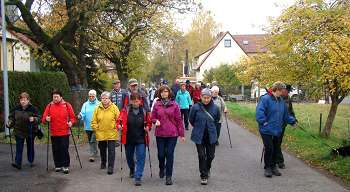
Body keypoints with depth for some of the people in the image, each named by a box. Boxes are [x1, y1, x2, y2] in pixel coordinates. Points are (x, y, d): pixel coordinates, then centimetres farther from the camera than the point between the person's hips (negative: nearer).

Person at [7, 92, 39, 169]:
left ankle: (31, 161, 29)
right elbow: (12, 117, 11)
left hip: (30, 132, -1)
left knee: (30, 147, 13)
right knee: (19, 148, -5)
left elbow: (38, 118, -10)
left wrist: (34, 119, -30)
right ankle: (18, 163, -8)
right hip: (19, 131, 1)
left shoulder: (33, 109, -10)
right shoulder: (16, 108, -1)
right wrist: (10, 123, -6)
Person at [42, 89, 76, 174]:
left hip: (64, 132, -2)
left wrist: (71, 122, -16)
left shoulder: (67, 105, 0)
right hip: (54, 133, 2)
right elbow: (43, 118, 3)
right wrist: (46, 119, -19)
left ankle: (66, 166, 4)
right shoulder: (49, 106, 4)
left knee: (64, 149, -4)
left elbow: (72, 117, 3)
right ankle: (58, 165, 21)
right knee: (56, 150, 8)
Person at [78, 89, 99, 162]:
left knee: (93, 141, -11)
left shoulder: (99, 104, -3)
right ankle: (95, 152, 35)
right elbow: (83, 113, -1)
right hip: (88, 126, 4)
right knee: (90, 141, 16)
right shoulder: (85, 104, 5)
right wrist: (80, 116, -23)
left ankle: (92, 155, -4)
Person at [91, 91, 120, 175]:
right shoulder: (97, 108, 0)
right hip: (101, 134, 3)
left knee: (111, 151, -4)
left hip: (112, 134, -3)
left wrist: (115, 127, -8)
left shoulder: (114, 107, -5)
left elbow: (118, 120, -2)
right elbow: (94, 121, 5)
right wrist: (96, 129, -1)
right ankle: (103, 163, 39)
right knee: (102, 150, 18)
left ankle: (110, 167, 2)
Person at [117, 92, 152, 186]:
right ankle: (132, 170, 49)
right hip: (129, 138, 1)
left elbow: (149, 122, 8)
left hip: (141, 139, -1)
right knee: (129, 156, 18)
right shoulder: (126, 110, -4)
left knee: (141, 158, -8)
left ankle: (138, 177, -2)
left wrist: (148, 127, -11)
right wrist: (119, 126, -24)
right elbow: (120, 120, -4)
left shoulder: (144, 111, -2)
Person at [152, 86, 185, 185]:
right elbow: (153, 118, 11)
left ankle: (169, 176, 8)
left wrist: (181, 134, 0)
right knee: (161, 154, 6)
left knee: (170, 154, -2)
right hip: (160, 133, 1)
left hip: (172, 134, -1)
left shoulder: (174, 105, -1)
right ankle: (162, 168, 38)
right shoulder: (156, 105, 3)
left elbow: (179, 120, 0)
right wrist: (156, 121, -12)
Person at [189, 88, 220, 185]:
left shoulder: (215, 108, -6)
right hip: (199, 136, -2)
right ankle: (203, 175, 13)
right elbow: (191, 120, 4)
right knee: (201, 155, -1)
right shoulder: (196, 107, -12)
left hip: (211, 136, 2)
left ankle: (207, 169, 39)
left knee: (211, 155, 10)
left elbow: (217, 119, 13)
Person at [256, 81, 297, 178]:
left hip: (277, 130, 7)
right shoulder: (265, 99, -15)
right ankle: (267, 168, 9)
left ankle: (273, 166, 27)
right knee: (269, 148, -7)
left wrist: (292, 121, 18)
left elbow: (285, 115, 21)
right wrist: (264, 122, -21)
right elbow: (259, 112, -22)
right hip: (266, 130, -7)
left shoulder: (281, 101, 10)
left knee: (276, 149, 12)